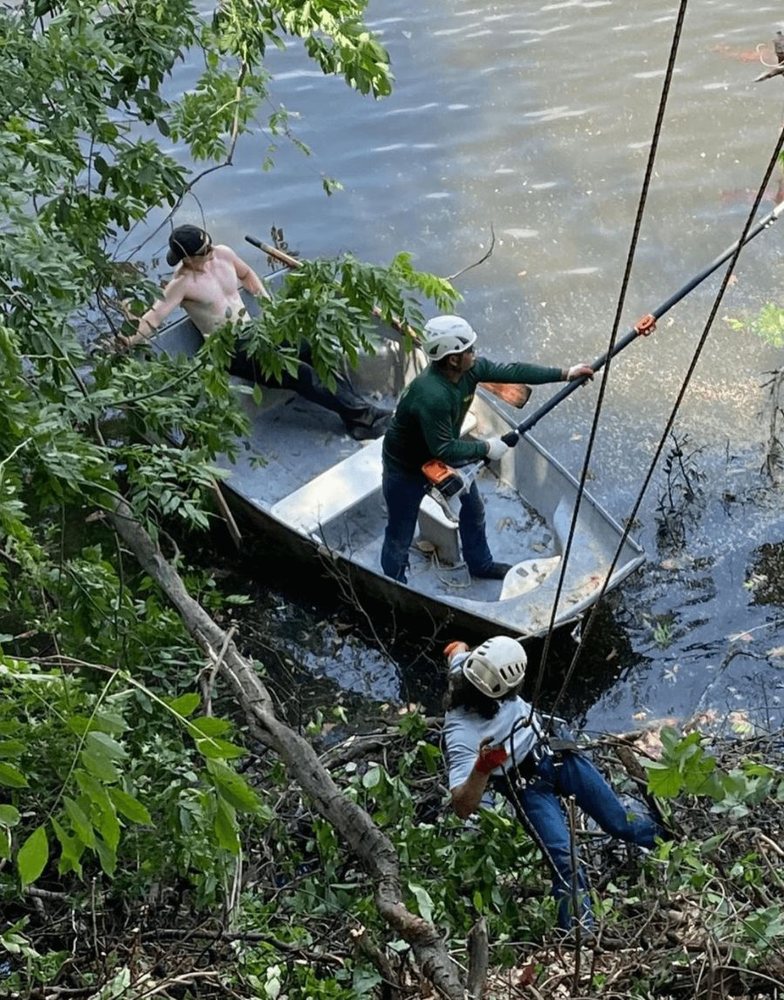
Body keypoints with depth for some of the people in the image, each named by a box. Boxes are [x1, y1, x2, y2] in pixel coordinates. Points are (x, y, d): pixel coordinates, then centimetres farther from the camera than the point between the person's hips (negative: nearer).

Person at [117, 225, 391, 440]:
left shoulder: (223, 254, 0)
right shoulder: (182, 284, -16)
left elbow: (247, 274, 19)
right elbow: (155, 315, -25)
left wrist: (268, 302, 9)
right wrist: (132, 339, -40)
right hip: (230, 351, -6)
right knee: (300, 374, -21)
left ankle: (355, 412, -12)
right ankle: (362, 414, -18)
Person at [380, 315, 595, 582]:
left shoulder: (469, 369, -16)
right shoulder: (431, 396, -40)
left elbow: (512, 372, -8)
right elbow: (443, 449, -32)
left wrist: (564, 374, -7)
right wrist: (486, 448, -20)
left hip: (443, 454, 9)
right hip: (406, 468, -9)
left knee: (473, 508, 24)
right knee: (400, 535, 4)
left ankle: (480, 564, 47)